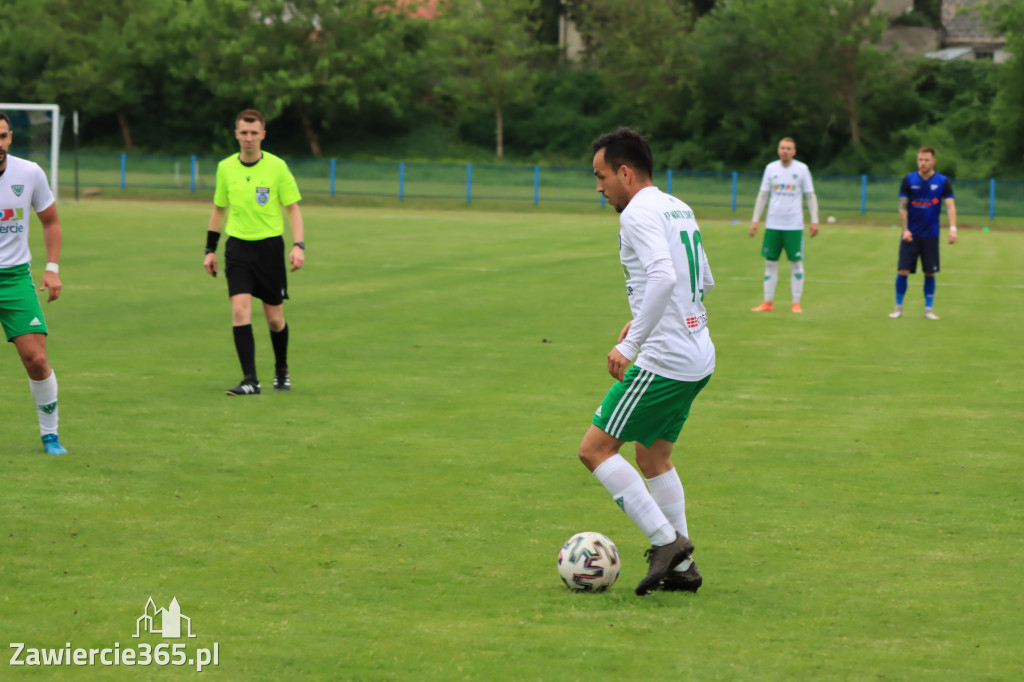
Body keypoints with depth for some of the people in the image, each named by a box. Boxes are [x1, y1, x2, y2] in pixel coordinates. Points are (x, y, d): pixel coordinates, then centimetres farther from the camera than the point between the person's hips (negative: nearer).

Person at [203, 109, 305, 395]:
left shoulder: (277, 167, -5)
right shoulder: (225, 168, 4)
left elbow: (293, 208, 1)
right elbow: (219, 209, 16)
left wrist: (298, 246, -11)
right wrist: (210, 250, 14)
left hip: (270, 246, -2)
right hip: (237, 247, 2)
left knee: (274, 318, 4)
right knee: (240, 310, -14)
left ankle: (282, 370, 30)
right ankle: (250, 380, -13)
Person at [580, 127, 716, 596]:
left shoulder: (639, 214, -14)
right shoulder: (679, 210, 15)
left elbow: (663, 277, -30)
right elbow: (703, 281, 24)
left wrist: (631, 345, -28)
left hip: (663, 360, -10)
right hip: (698, 358, 10)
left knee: (595, 449, -3)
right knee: (652, 456, 19)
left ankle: (665, 540, -7)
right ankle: (681, 567, 18)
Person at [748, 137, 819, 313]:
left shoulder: (802, 169, 0)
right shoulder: (771, 168, 6)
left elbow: (810, 196, 4)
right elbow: (763, 195, 10)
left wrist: (814, 221, -4)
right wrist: (755, 221, 6)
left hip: (794, 225, -2)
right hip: (773, 224, 2)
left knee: (796, 263, -1)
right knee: (770, 262, 3)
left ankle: (796, 304, 4)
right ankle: (768, 303, 8)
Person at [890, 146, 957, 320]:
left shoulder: (943, 182, -2)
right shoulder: (908, 181, 0)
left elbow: (950, 206, -9)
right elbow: (903, 207, 2)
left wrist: (952, 229, -22)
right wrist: (905, 229, -9)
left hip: (931, 235, 0)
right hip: (910, 234, 0)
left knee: (930, 273, 2)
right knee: (903, 271, -6)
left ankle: (928, 309, 13)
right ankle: (898, 308, 7)